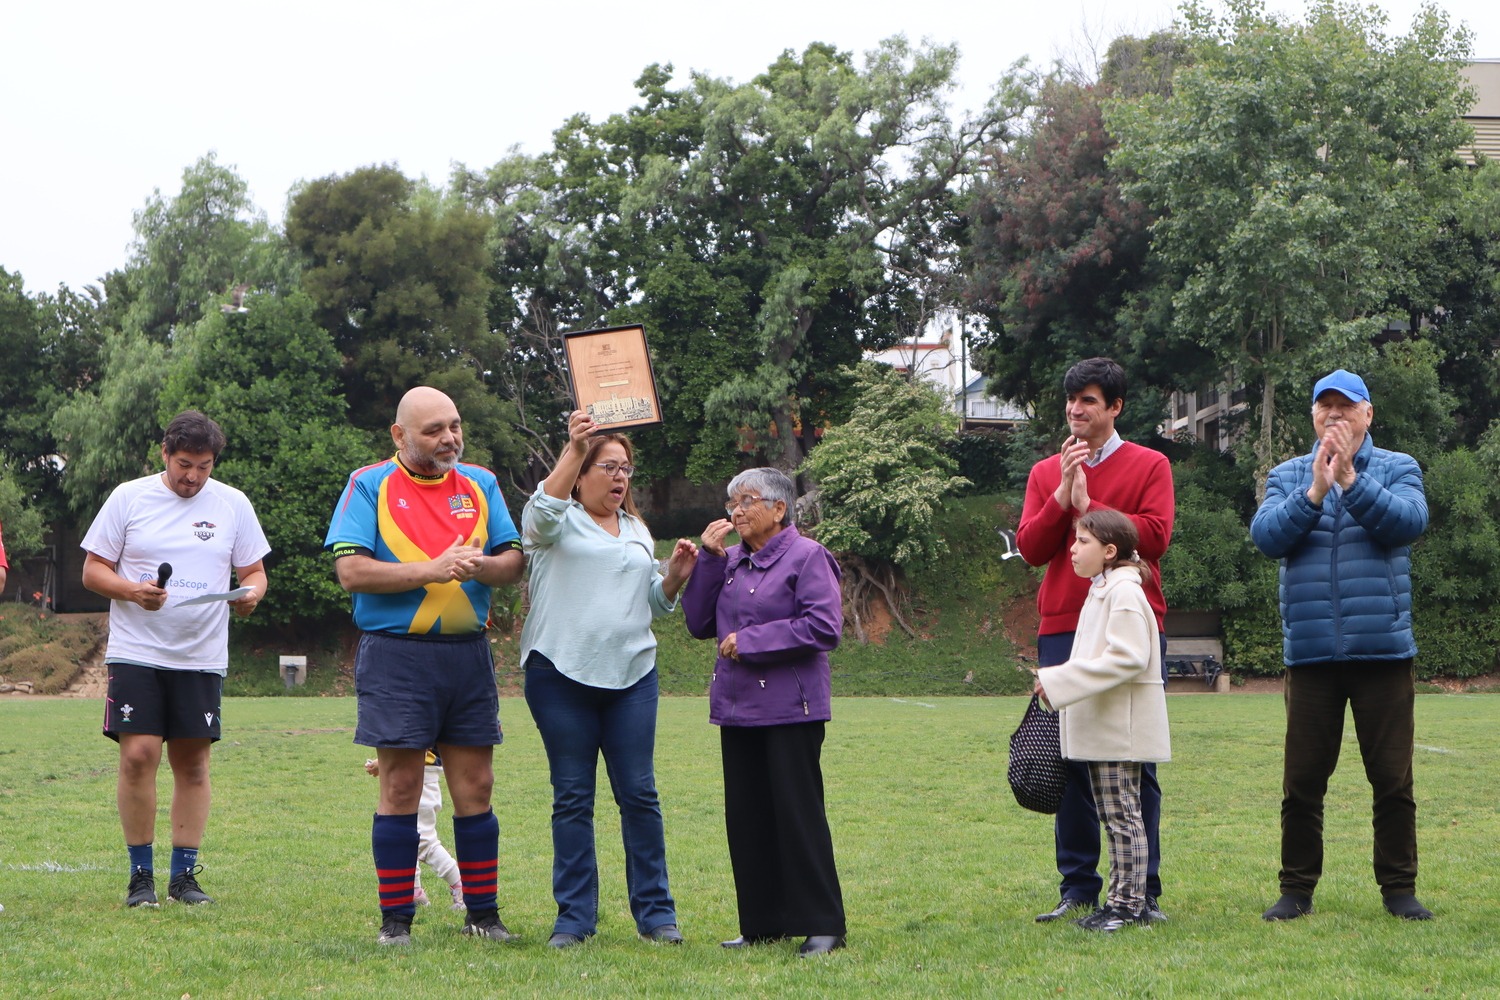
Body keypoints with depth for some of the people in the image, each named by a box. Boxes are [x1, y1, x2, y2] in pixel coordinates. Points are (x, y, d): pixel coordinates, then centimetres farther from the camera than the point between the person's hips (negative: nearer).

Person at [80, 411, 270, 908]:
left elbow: (254, 571, 12)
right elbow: (93, 570, 4)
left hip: (203, 656, 2)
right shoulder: (128, 498, 3)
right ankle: (140, 874, 2)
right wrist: (132, 591, -15)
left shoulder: (233, 504, 7)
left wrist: (251, 593, -11)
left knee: (192, 763, 3)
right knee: (138, 755, -10)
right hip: (136, 652, -2)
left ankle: (184, 874, 12)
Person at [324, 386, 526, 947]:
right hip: (396, 653, -4)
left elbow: (514, 562, 8)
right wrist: (432, 571, -17)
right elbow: (350, 570, -10)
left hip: (468, 653, 4)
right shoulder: (369, 485, 0)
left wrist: (481, 565, -15)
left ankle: (482, 914, 14)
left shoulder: (480, 484, 12)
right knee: (400, 789, -1)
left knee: (475, 788, 5)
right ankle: (395, 920, 7)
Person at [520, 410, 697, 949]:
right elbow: (542, 510, -22)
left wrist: (676, 576, 3)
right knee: (572, 798, 1)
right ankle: (574, 917, 6)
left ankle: (655, 912, 7)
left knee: (639, 794, 1)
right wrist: (572, 448, -32)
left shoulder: (638, 531, 20)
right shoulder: (559, 521, 3)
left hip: (631, 676, 4)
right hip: (561, 676, -4)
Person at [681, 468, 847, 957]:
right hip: (737, 706, 7)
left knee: (798, 814, -5)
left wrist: (751, 641, -15)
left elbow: (824, 627, -17)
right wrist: (709, 559, 2)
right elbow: (699, 623, 10)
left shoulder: (807, 557, -7)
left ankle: (822, 925, 1)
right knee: (746, 817, 8)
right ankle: (762, 924, 17)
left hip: (790, 709, -7)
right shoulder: (730, 561, 14)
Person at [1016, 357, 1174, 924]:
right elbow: (1029, 547, 3)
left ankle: (1142, 891, 4)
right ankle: (1078, 888, 8)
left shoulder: (1149, 466, 5)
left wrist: (1089, 505, -8)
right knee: (1070, 762, 2)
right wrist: (1062, 497, -9)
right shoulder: (1046, 473, 14)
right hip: (1062, 630, 3)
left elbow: (1155, 536, -9)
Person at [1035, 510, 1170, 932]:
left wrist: (1060, 681, -22)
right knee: (1112, 817, 12)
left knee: (1123, 815, -6)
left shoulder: (1125, 593, -14)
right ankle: (1120, 899, 16)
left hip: (1121, 729, -10)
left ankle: (1129, 903, -3)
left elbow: (1127, 657, -23)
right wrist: (1057, 682, 11)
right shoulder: (1101, 591, 18)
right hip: (1100, 729, 10)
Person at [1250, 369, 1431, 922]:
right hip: (1310, 651, 1)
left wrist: (1351, 479, -20)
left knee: (1393, 778, 2)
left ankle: (1399, 888, 11)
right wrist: (1315, 491, -17)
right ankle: (1297, 889, 12)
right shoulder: (1287, 476, 11)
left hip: (1384, 648, -1)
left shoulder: (1397, 469, 7)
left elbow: (1408, 521, -13)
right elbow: (1266, 535, -6)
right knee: (1302, 781, 4)